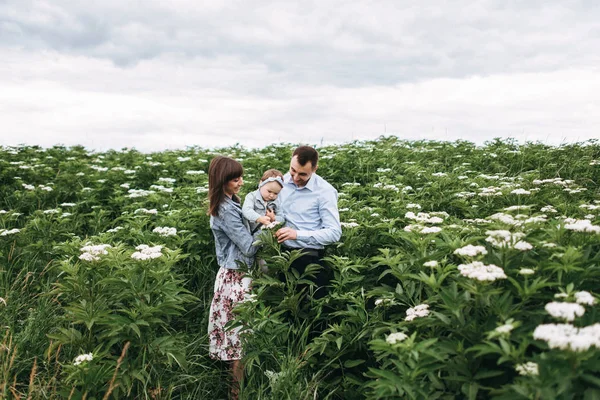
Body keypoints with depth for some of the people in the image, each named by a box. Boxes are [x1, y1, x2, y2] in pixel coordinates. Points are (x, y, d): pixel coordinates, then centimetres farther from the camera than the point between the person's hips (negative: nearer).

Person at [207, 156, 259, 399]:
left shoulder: (228, 204, 10)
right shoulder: (226, 210, -21)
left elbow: (242, 236, 13)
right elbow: (249, 248, -19)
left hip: (233, 274, 9)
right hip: (237, 278, -9)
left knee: (235, 333, 17)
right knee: (241, 335, 0)